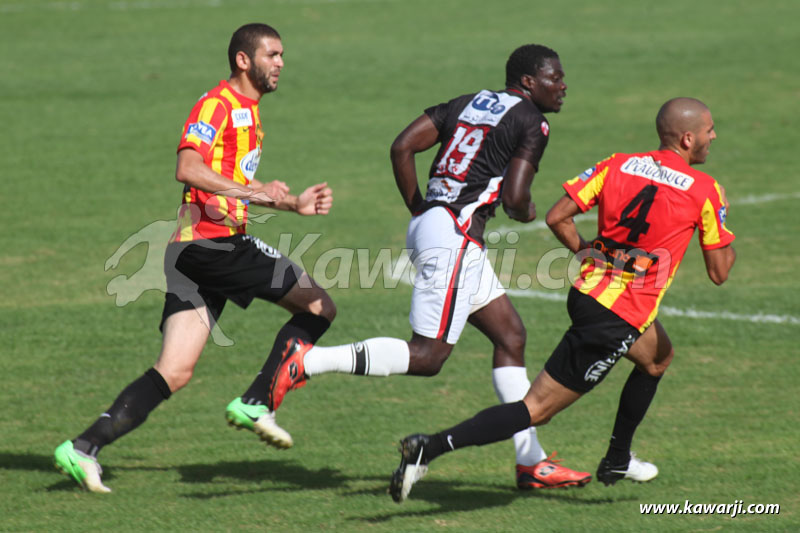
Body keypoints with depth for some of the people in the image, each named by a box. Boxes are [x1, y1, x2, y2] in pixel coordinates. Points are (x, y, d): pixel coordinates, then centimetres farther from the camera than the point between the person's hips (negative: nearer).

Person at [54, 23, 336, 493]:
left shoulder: (249, 111, 24)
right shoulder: (217, 104, -7)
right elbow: (188, 169, -21)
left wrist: (295, 204, 27)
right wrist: (252, 191, -27)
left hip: (193, 252, 9)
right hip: (214, 241, -9)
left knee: (175, 373, 2)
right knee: (319, 306, -3)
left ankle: (84, 449, -6)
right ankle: (255, 403, -3)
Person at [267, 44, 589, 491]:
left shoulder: (468, 102, 18)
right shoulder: (531, 122, -4)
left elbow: (402, 147, 12)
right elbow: (515, 199, -14)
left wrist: (419, 210, 18)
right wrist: (529, 214, 9)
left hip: (429, 223, 10)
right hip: (455, 235, -10)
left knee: (510, 336, 15)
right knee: (427, 357, -8)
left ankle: (531, 461, 16)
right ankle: (309, 362, -16)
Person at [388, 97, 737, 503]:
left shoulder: (617, 165, 5)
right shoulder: (704, 190, -7)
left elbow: (556, 218, -2)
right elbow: (719, 272, 0)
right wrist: (722, 213, 15)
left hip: (588, 290, 7)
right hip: (618, 317, -7)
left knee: (659, 357, 33)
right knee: (536, 410, -4)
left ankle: (618, 460, 40)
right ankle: (429, 448, -16)